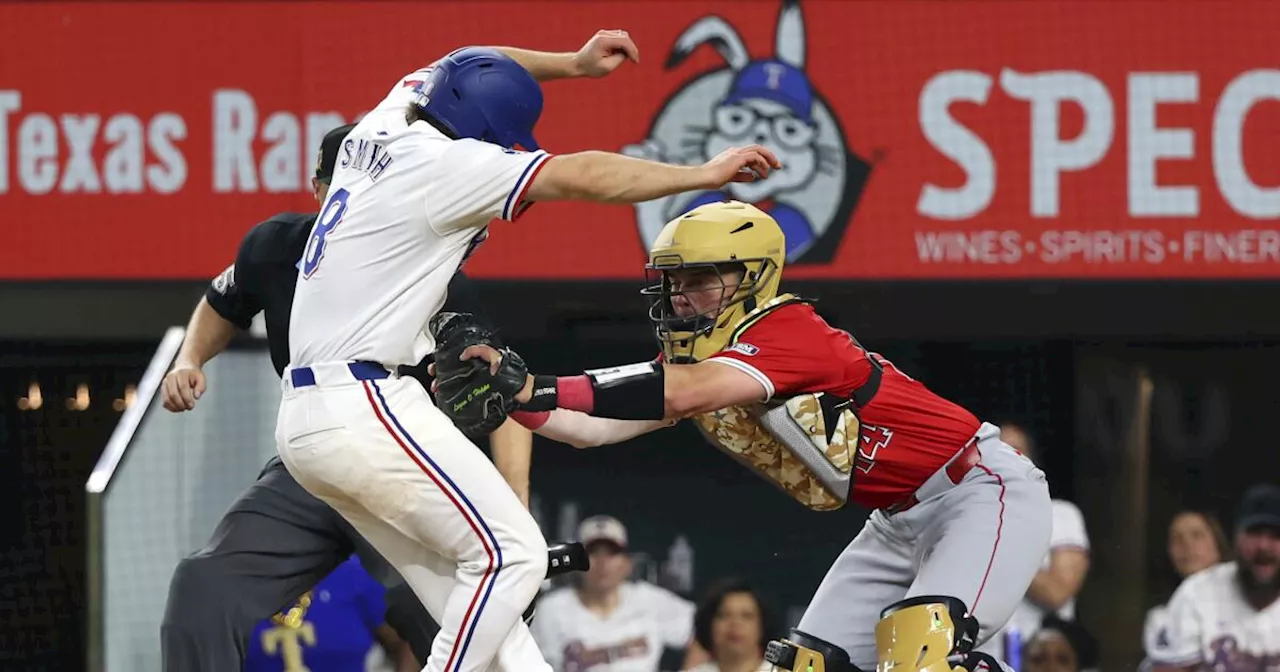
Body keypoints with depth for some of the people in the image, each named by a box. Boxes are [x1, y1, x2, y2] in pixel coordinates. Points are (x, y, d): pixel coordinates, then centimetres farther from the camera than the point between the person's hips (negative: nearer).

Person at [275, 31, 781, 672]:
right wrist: (705, 174, -5)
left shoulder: (377, 133, 13)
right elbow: (583, 177, -13)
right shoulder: (441, 163, -11)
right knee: (509, 553, -8)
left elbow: (459, 71, 34)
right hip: (365, 409, -10)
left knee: (470, 593, 7)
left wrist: (573, 62, 33)